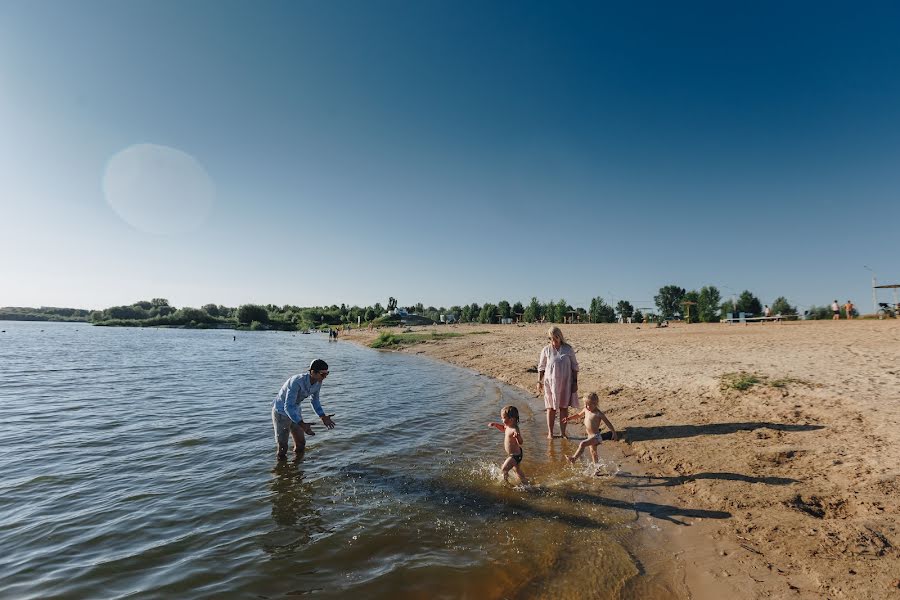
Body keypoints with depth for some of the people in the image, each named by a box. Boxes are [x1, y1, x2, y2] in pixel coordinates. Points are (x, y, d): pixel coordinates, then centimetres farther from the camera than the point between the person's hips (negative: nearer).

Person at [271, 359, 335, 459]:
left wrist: (323, 417, -7)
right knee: (282, 448, -2)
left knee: (301, 444, 15)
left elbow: (315, 400, 4)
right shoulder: (297, 382, -36)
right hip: (281, 411, -7)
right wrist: (302, 424, -43)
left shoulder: (318, 383, -13)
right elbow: (288, 407, -36)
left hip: (295, 411, 7)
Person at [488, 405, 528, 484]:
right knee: (517, 469, 26)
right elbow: (503, 428, 20)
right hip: (513, 454, 10)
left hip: (515, 455, -10)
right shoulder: (508, 426, -3)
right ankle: (525, 482, 42)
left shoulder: (514, 430, -32)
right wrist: (495, 425, 6)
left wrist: (518, 437, -61)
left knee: (504, 469, -8)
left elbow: (520, 443, -40)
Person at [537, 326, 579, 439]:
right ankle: (550, 433, 17)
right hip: (551, 383, -1)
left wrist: (575, 382, 1)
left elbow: (574, 366, 3)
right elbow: (541, 367, 3)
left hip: (566, 383, 1)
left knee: (564, 407, 8)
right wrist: (539, 382, 1)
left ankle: (563, 432, 20)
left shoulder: (568, 349, -3)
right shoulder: (546, 350, -4)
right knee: (551, 408, 6)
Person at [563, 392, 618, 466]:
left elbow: (608, 423, -10)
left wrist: (614, 433, -6)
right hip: (590, 436, 9)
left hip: (596, 436, -9)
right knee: (593, 451, 23)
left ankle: (574, 458, -20)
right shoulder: (585, 410, 1)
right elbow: (579, 415, 21)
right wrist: (569, 418, 14)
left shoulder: (598, 414, -19)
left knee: (582, 444, -25)